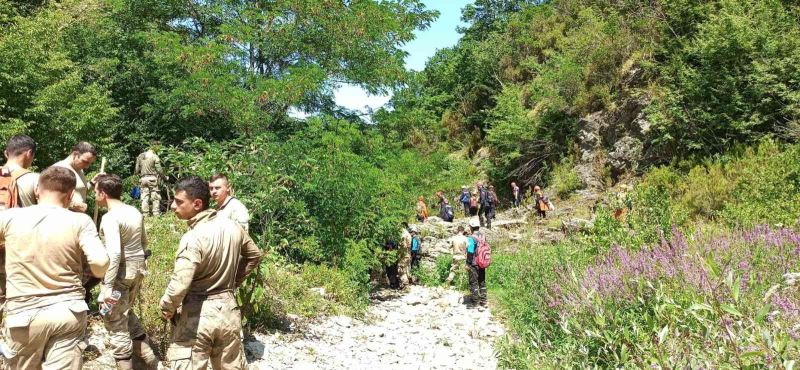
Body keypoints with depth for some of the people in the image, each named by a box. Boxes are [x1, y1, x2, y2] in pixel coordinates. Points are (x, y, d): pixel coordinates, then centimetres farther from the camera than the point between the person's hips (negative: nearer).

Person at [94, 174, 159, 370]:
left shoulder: (110, 217, -19)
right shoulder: (135, 212, 6)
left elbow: (114, 253, -27)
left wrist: (107, 286, -26)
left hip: (120, 272, -8)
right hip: (138, 268, 8)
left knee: (116, 324, 5)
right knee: (126, 312, 26)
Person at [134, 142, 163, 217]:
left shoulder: (140, 156, 10)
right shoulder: (154, 156, -7)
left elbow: (136, 170, 10)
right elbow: (159, 170, -10)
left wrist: (138, 175, 25)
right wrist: (164, 177, 3)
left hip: (143, 179, 5)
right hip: (153, 178, -5)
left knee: (144, 197, 7)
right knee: (155, 197, 0)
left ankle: (145, 214, 7)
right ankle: (156, 213, -2)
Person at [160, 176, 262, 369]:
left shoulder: (193, 238, -21)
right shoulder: (233, 228, 0)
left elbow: (179, 284, -27)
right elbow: (254, 255, 16)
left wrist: (166, 309, -8)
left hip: (198, 314, -7)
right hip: (228, 309, 7)